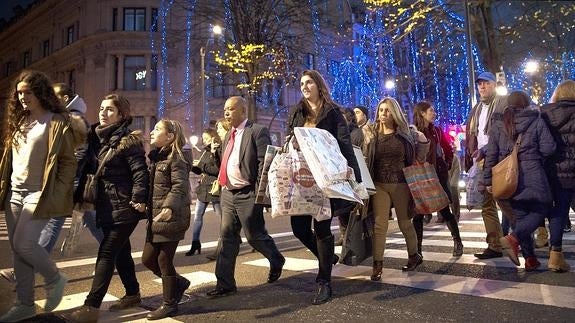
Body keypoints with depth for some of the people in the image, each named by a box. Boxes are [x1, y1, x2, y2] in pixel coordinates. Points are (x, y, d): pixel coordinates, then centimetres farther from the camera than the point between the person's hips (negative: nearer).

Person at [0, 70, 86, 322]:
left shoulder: (58, 122, -9)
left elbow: (68, 162, -11)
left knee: (23, 244, -12)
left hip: (38, 194, -7)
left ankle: (54, 279, 15)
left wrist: (56, 195, -16)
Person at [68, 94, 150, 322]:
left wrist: (137, 201, -20)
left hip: (123, 208, -8)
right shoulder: (96, 138, 11)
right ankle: (132, 294, 31)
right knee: (121, 251, 16)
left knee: (106, 254, -5)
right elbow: (91, 169, 17)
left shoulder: (129, 141, -11)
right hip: (107, 207, 8)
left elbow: (140, 173, -16)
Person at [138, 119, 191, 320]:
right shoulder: (155, 157, 15)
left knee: (164, 260, 1)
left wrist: (168, 208, -36)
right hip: (155, 218, 9)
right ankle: (179, 283, 33)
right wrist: (143, 202, 3)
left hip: (171, 218, -9)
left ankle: (169, 304, 19)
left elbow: (179, 187, -23)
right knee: (148, 259, 13)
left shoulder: (176, 157, -12)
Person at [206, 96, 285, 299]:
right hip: (229, 193, 7)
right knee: (227, 238, 6)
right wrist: (223, 184, 15)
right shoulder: (229, 136, 16)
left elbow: (264, 163, -15)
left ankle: (276, 261, 34)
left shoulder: (257, 131, -9)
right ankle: (225, 284, 15)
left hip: (248, 195, -7)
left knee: (254, 235, 5)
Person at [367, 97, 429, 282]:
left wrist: (417, 161, 2)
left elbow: (424, 142, 12)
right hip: (379, 184, 1)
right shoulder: (374, 135, 4)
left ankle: (414, 256, 33)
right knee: (379, 225, -3)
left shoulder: (405, 132, 0)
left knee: (405, 223, 11)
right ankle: (377, 265, 4)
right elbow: (369, 160, 4)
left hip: (400, 183, -1)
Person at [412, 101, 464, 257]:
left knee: (444, 211, 6)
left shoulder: (437, 131, 6)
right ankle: (417, 249, 13)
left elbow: (448, 151, 14)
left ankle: (458, 242, 25)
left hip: (438, 177, 1)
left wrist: (446, 166, 3)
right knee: (418, 214, 3)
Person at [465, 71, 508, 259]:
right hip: (482, 162, 7)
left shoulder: (504, 103, 0)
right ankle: (495, 245, 12)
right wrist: (473, 159, 8)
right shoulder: (477, 109, 22)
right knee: (487, 204, 7)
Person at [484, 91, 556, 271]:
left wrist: (488, 180, 6)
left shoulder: (498, 124, 5)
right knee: (540, 209, 12)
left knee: (520, 215, 13)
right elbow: (548, 148, -6)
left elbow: (491, 154, 2)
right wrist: (535, 153, 17)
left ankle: (530, 259, 15)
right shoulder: (536, 122, -1)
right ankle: (513, 239, -12)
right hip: (531, 175, -3)